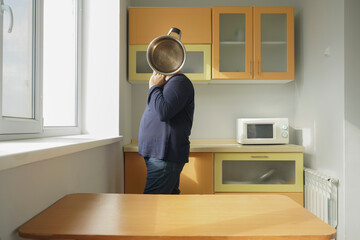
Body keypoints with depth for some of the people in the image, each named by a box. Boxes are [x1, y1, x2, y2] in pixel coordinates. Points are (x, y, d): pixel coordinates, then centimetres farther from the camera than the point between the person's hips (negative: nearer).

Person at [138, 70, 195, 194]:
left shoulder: (179, 82, -11)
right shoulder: (169, 83, 21)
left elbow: (163, 112, -25)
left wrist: (154, 87, -11)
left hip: (165, 157, -11)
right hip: (157, 155, 11)